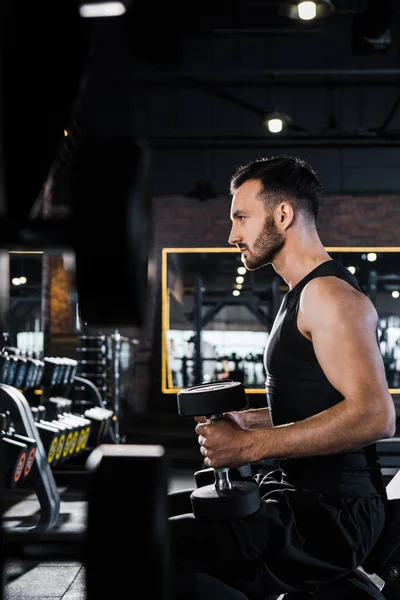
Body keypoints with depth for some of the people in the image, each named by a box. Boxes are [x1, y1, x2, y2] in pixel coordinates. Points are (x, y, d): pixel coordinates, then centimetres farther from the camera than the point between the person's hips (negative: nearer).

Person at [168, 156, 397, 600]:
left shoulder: (329, 295, -14)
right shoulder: (302, 294, 18)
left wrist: (250, 446, -25)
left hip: (334, 513, -11)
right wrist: (247, 421, 13)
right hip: (304, 493, 11)